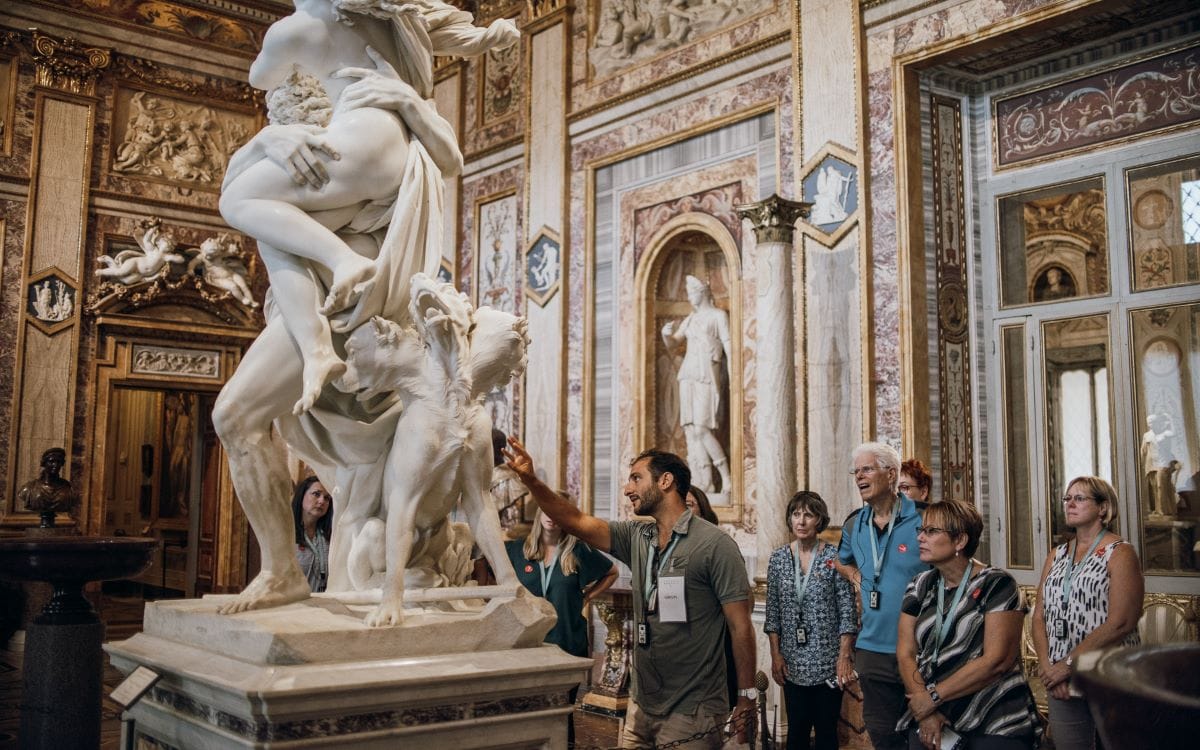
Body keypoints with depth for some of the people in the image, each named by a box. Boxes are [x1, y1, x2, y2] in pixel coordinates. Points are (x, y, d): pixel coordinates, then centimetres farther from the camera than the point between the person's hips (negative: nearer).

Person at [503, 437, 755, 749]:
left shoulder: (715, 545, -12)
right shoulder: (637, 537, 6)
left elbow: (740, 626, -11)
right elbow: (576, 522, 1)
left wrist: (747, 697, -12)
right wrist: (530, 480, -11)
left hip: (690, 712, -6)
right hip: (641, 705, 6)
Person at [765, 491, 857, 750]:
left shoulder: (834, 557, -5)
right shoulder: (779, 558, 3)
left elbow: (847, 611, -5)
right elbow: (773, 612, 5)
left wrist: (845, 656, -10)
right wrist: (775, 654, 1)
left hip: (828, 661, -2)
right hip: (793, 662, 2)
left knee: (827, 729, 5)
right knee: (796, 729, 8)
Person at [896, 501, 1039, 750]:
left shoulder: (996, 585, -9)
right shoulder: (920, 586, 6)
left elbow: (996, 660, -17)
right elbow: (905, 653, 3)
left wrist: (933, 696, -15)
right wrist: (925, 711, -11)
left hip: (995, 725, -4)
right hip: (930, 722, 4)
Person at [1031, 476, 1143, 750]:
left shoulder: (1119, 553, -6)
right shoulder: (1056, 555, 12)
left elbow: (1119, 624, -16)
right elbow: (1039, 617, 8)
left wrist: (1067, 664, -16)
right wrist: (1047, 667, -8)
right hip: (1061, 682, 5)